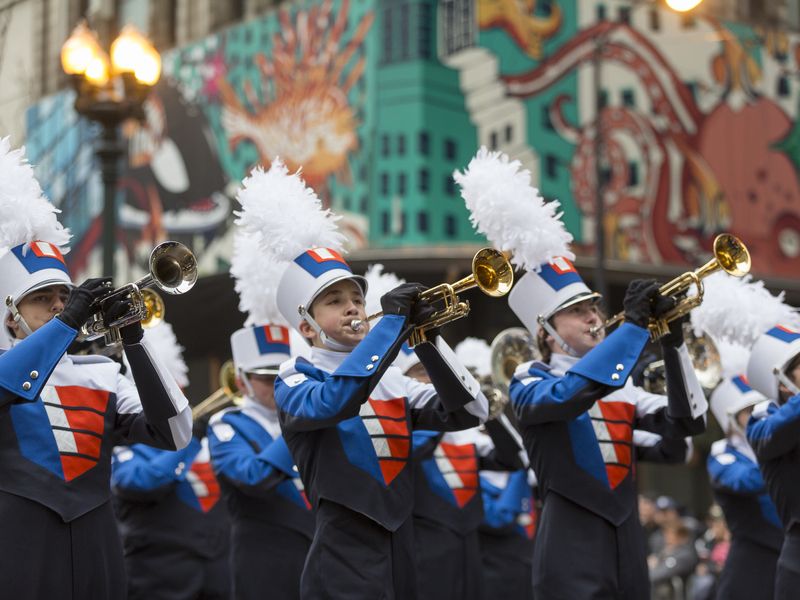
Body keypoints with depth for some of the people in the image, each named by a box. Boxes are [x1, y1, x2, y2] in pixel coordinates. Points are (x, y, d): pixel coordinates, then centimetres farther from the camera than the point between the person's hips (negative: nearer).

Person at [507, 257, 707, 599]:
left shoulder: (620, 386, 18)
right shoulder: (529, 382, 1)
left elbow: (686, 422, 6)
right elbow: (568, 394, -23)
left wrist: (672, 344, -5)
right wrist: (633, 324, -20)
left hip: (629, 546, 6)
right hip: (572, 550, -6)